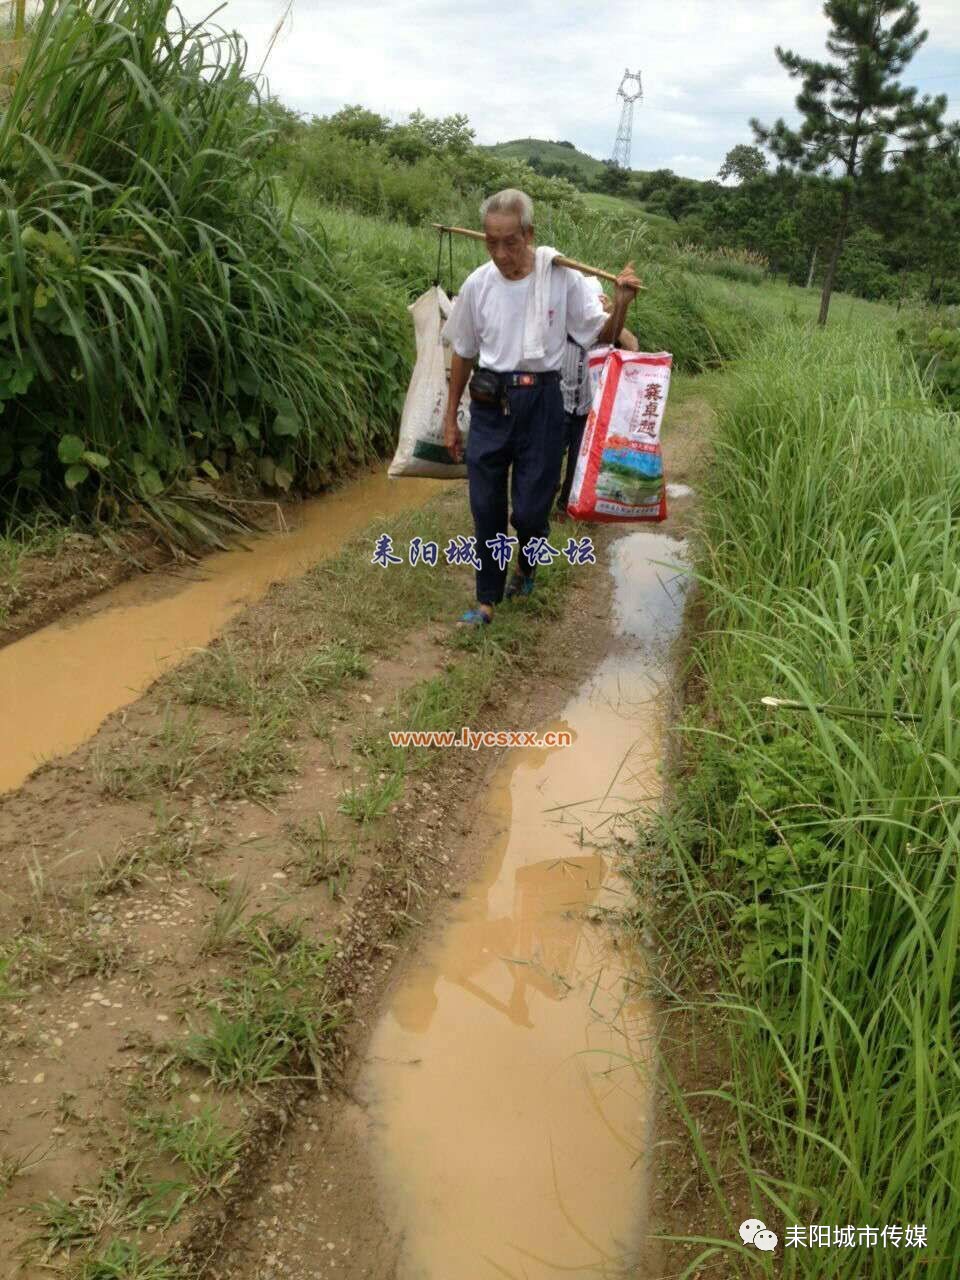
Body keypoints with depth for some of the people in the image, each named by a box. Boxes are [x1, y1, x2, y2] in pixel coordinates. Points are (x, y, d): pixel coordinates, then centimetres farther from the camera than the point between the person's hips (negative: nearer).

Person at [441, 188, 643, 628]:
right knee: (486, 509, 6)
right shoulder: (477, 285, -2)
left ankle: (526, 565, 36)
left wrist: (621, 304, -22)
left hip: (541, 403, -2)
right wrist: (450, 418, 13)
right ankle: (487, 600, 22)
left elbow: (601, 335, -1)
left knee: (531, 509, 0)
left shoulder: (561, 276, -8)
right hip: (489, 405, 2)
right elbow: (462, 353, 10)